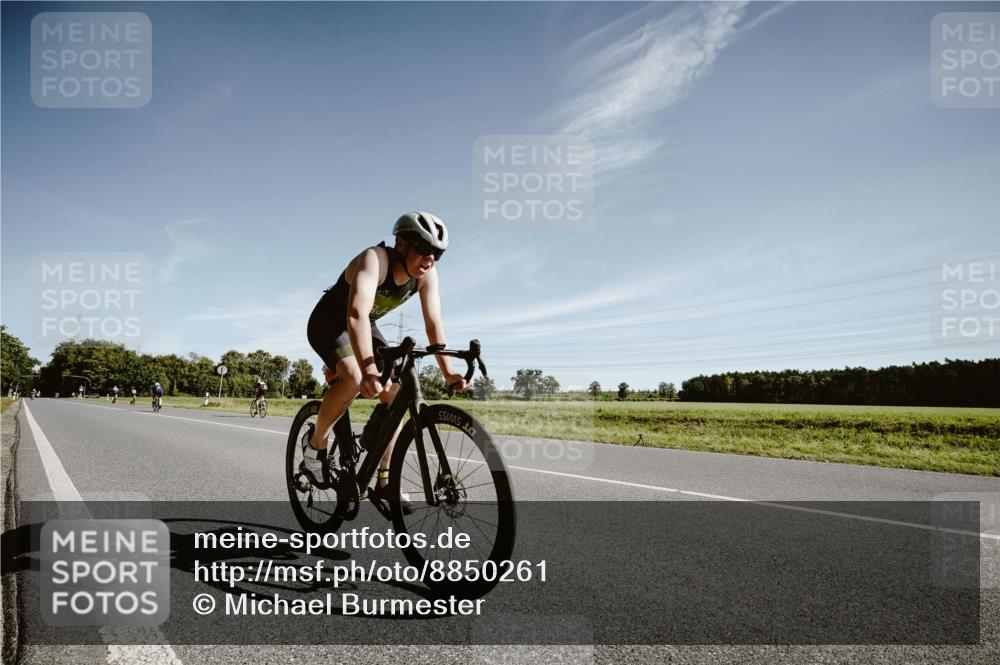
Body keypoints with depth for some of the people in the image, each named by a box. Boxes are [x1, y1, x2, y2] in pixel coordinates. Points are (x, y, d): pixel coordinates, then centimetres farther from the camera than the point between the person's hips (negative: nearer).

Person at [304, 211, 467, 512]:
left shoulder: (426, 274, -16)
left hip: (366, 326, 6)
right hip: (329, 323, -6)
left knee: (395, 393, -10)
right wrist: (368, 368, -63)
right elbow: (357, 314, -49)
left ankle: (383, 482, 0)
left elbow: (434, 323, -16)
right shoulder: (374, 259, -35)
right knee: (354, 378, -33)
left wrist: (447, 372, -27)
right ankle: (315, 442, -6)